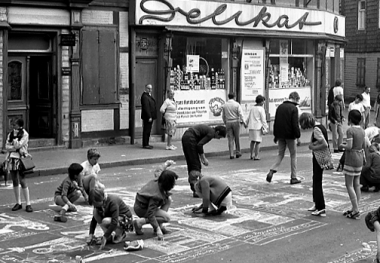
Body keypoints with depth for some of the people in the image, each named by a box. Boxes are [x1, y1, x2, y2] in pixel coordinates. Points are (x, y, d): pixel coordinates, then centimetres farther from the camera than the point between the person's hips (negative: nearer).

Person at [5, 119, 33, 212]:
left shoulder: (25, 134, -5)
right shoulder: (10, 134, 10)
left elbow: (18, 145, -16)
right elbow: (7, 146, 2)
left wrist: (15, 135, -6)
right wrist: (16, 148, -12)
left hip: (20, 159, -5)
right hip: (11, 159, 5)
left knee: (22, 182, -9)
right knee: (15, 182, 8)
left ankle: (28, 204, -5)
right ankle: (18, 203, 17)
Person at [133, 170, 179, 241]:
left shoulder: (156, 181, -12)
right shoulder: (156, 195, -35)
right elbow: (150, 214, -35)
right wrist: (158, 230, -34)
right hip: (141, 209, -9)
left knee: (168, 199, -1)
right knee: (166, 217, -19)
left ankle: (160, 226, 2)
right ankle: (139, 222, -10)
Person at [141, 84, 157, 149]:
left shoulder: (149, 95, 17)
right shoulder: (145, 96, -16)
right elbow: (146, 107, -22)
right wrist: (149, 117, -24)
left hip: (150, 116, 10)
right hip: (147, 117, -10)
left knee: (148, 131, 14)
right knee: (146, 131, -5)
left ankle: (146, 143, 20)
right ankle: (145, 145, -1)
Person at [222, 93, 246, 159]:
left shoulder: (225, 105, 4)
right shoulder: (237, 104, -5)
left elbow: (223, 116, 10)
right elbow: (240, 114, -14)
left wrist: (225, 123, 23)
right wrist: (244, 122, -15)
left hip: (228, 123, 2)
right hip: (236, 122, -2)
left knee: (230, 139, 3)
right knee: (237, 138, 10)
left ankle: (231, 154, -3)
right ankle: (238, 153, 16)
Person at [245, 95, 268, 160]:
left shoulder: (252, 108, 11)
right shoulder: (261, 109, -9)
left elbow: (248, 117, 19)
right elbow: (263, 120, -10)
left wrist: (246, 123, 32)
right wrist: (266, 127, -6)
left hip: (251, 127, 7)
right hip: (258, 127, -7)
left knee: (252, 141, 14)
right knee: (258, 142, -1)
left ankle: (251, 155, 17)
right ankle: (256, 156, -2)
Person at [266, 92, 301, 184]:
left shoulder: (280, 107, 8)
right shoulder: (294, 108, -11)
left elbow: (276, 122, 12)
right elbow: (295, 124, -16)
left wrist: (275, 135, 17)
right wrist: (298, 136, -10)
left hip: (280, 135, 5)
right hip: (290, 135, -5)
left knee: (280, 153, 15)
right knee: (293, 155, 6)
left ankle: (272, 171, -5)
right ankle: (293, 177, 7)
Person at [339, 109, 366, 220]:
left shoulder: (350, 130, -17)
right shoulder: (361, 130, 6)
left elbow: (349, 147, -22)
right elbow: (364, 145, 14)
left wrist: (342, 146, -3)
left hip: (351, 160, -8)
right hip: (360, 158, 8)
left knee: (349, 185, -2)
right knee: (356, 184, 12)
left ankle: (356, 210, -5)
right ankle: (355, 209, 18)